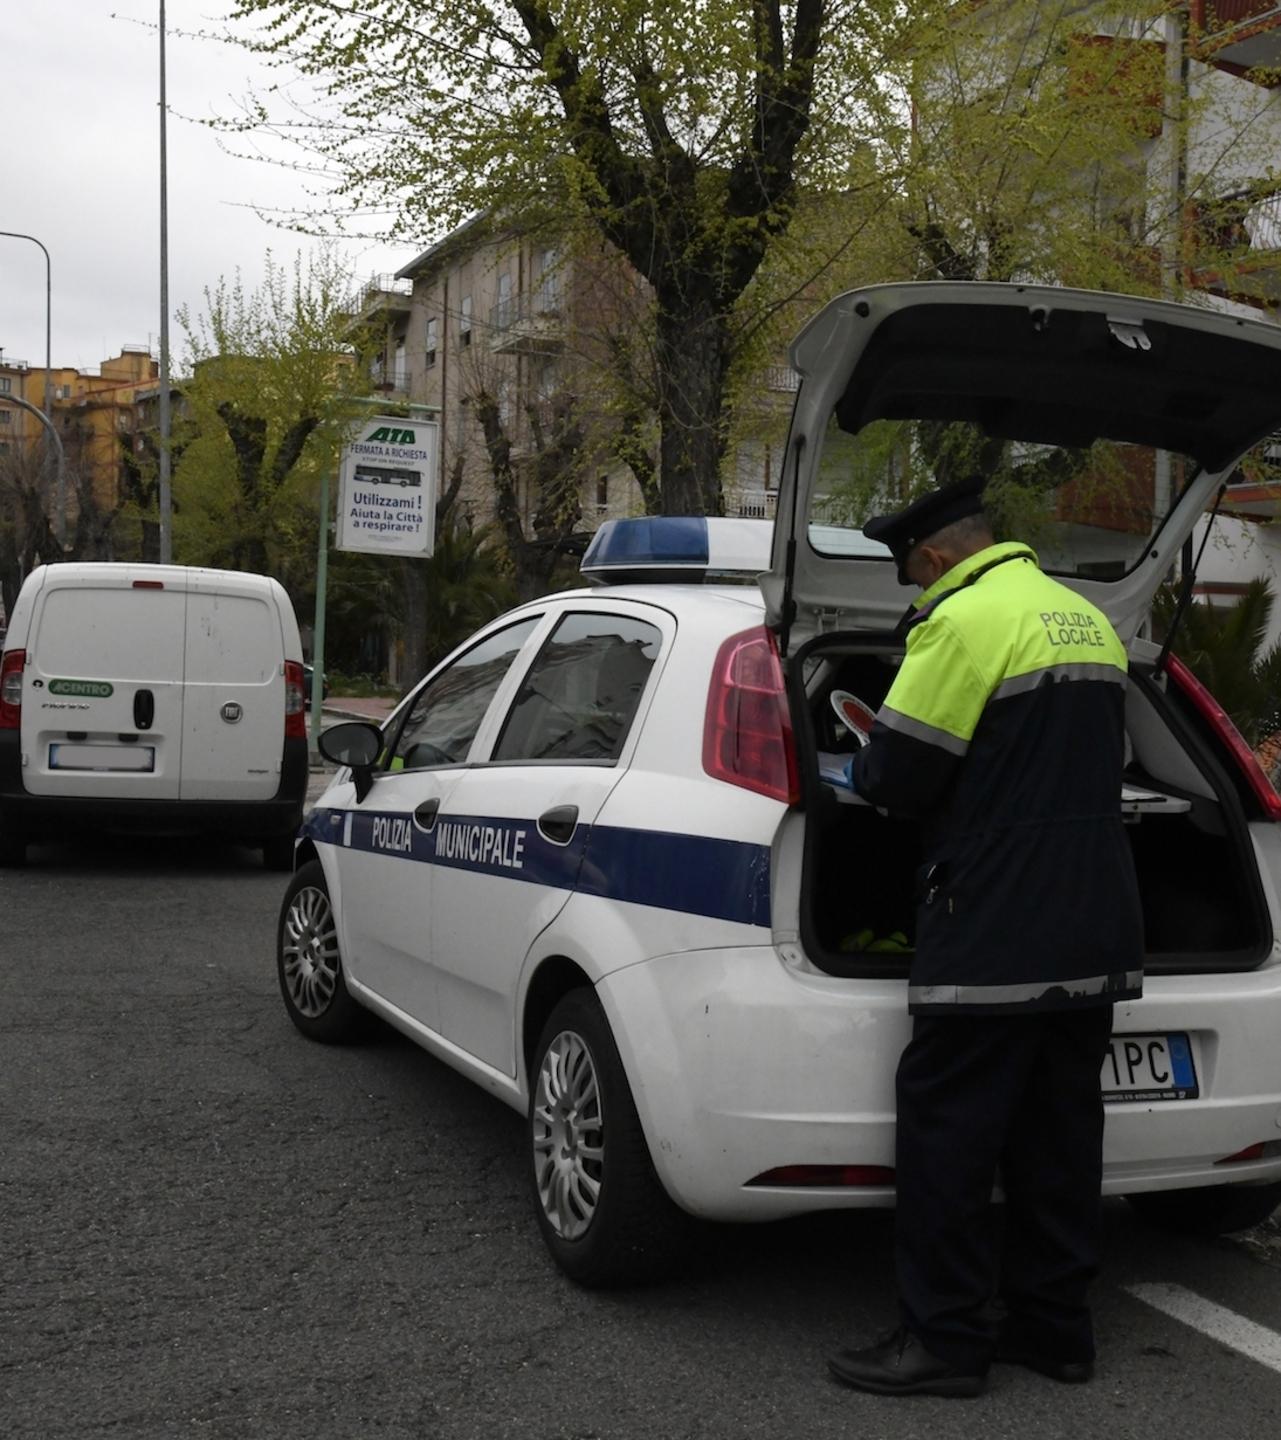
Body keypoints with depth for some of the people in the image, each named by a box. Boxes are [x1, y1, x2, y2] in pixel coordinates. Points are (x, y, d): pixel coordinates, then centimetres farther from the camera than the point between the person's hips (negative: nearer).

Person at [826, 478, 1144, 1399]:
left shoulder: (965, 620, -12)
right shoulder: (1089, 621, 16)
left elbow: (901, 775, -12)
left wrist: (860, 775, 9)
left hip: (994, 934, -9)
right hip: (1095, 933, 9)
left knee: (948, 1131, -1)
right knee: (1058, 1131, 14)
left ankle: (945, 1339, 5)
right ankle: (1055, 1323, 22)